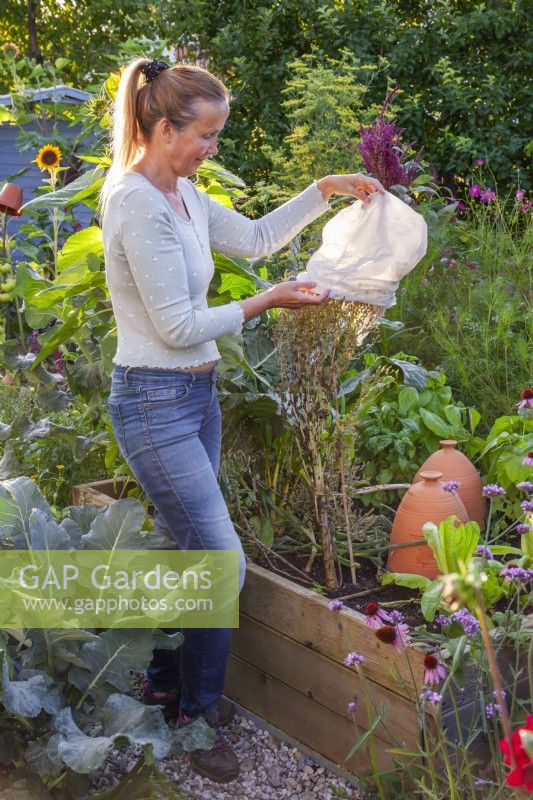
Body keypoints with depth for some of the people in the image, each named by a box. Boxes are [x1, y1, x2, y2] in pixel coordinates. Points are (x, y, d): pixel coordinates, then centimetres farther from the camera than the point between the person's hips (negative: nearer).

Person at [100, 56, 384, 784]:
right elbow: (178, 326, -21)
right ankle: (197, 715, 17)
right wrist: (268, 302, -13)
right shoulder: (138, 205, -21)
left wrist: (324, 191, 12)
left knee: (186, 549, 17)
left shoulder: (183, 194, 7)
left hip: (196, 394, 9)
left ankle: (165, 682, 37)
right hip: (156, 401, -9)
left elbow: (255, 237, 20)